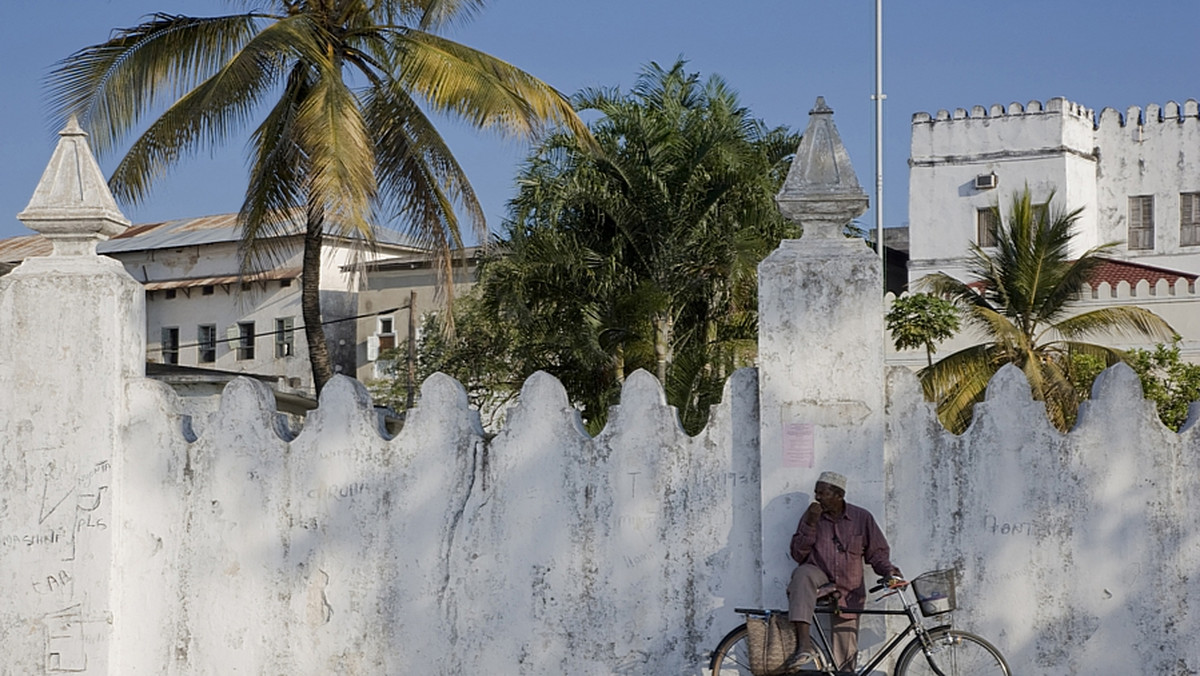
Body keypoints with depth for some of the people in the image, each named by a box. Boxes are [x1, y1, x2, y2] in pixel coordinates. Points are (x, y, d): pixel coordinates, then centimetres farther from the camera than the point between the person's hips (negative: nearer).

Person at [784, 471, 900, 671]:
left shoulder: (862, 517, 0)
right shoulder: (812, 516, 1)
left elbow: (877, 552, 7)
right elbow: (798, 555, -3)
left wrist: (888, 571, -13)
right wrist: (810, 525, -15)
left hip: (848, 592, 1)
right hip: (819, 578, -1)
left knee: (846, 654, -3)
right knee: (803, 574, -37)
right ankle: (804, 646, -46)